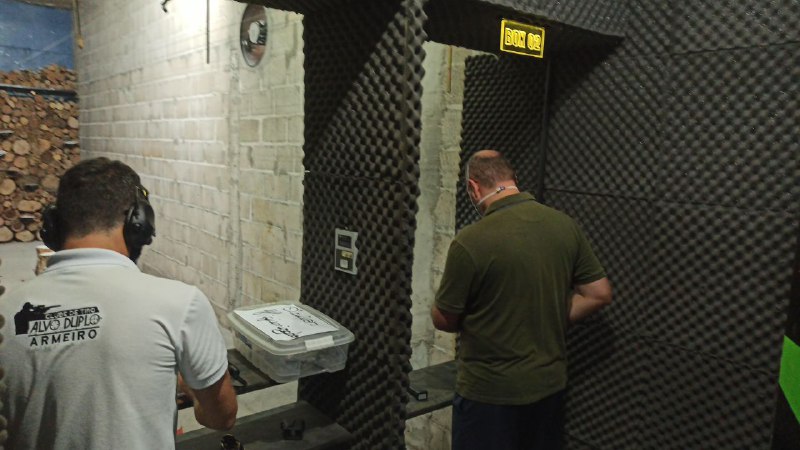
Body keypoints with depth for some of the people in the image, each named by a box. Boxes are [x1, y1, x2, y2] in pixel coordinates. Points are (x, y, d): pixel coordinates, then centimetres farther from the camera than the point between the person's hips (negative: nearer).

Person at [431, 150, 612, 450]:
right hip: (550, 383, 6)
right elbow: (599, 294, 2)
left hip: (491, 392, -5)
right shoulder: (565, 225, -5)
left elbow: (443, 320, -11)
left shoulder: (470, 241, -23)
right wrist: (549, 320, 7)